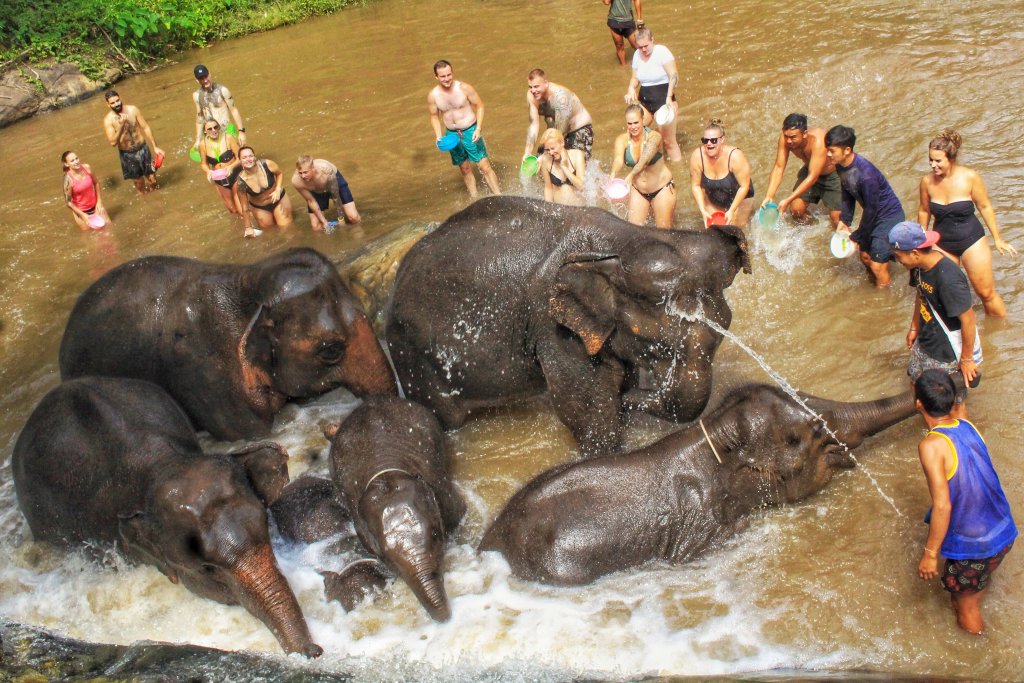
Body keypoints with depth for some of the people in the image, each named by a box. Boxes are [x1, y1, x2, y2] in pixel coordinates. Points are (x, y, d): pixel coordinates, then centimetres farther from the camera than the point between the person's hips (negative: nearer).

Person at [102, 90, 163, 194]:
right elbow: (113, 142, -20)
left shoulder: (132, 109, -9)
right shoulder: (108, 120, -15)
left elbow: (146, 128, -2)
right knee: (138, 182, 11)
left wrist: (155, 147, -3)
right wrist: (121, 125, -31)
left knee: (152, 179, 7)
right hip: (127, 154, -1)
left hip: (143, 149, 1)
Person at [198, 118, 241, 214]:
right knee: (233, 210, 13)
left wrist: (231, 166, -32)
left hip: (236, 176, -3)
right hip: (219, 180, 3)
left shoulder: (228, 138, -17)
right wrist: (208, 171, -16)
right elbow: (204, 163, 6)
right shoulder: (203, 144, -8)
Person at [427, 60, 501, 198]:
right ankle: (474, 200, 25)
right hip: (452, 134, 3)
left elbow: (480, 106, -6)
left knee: (484, 167, -5)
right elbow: (434, 116, 8)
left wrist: (478, 129, -15)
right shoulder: (433, 96, -7)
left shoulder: (465, 88, -15)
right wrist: (438, 137, -5)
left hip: (470, 131, -3)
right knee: (465, 169, 13)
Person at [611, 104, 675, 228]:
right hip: (638, 190, 3)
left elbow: (645, 159, -40)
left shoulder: (654, 136, -21)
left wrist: (631, 175, -57)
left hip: (662, 189, -3)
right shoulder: (622, 140, -12)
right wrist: (613, 175, -54)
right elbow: (618, 159, -32)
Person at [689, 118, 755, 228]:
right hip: (713, 201, 3)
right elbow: (696, 185, -13)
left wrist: (732, 210, -23)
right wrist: (703, 210, -18)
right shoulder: (697, 156, -25)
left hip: (739, 198, -3)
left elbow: (744, 186, -22)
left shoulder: (735, 156, -32)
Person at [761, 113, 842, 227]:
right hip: (809, 171, 5)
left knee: (836, 217, -8)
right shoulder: (785, 138, -25)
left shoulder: (818, 141, -40)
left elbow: (813, 177, -38)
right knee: (796, 209, -5)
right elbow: (778, 168, -19)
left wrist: (788, 200, -41)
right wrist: (769, 196, -29)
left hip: (832, 174, -5)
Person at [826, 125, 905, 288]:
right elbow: (848, 195, 7)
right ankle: (877, 286, 43)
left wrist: (856, 237, -15)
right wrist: (844, 221, 0)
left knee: (878, 266, -6)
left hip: (889, 215, -9)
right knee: (865, 257, 19)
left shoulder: (866, 174, -35)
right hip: (873, 214, 9)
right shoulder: (841, 166, -9)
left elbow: (871, 209, -25)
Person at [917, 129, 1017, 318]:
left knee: (986, 293, 5)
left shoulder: (970, 177, -18)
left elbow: (985, 207, -6)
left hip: (971, 240, -2)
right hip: (942, 244, 2)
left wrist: (998, 239, 0)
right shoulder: (927, 181, -11)